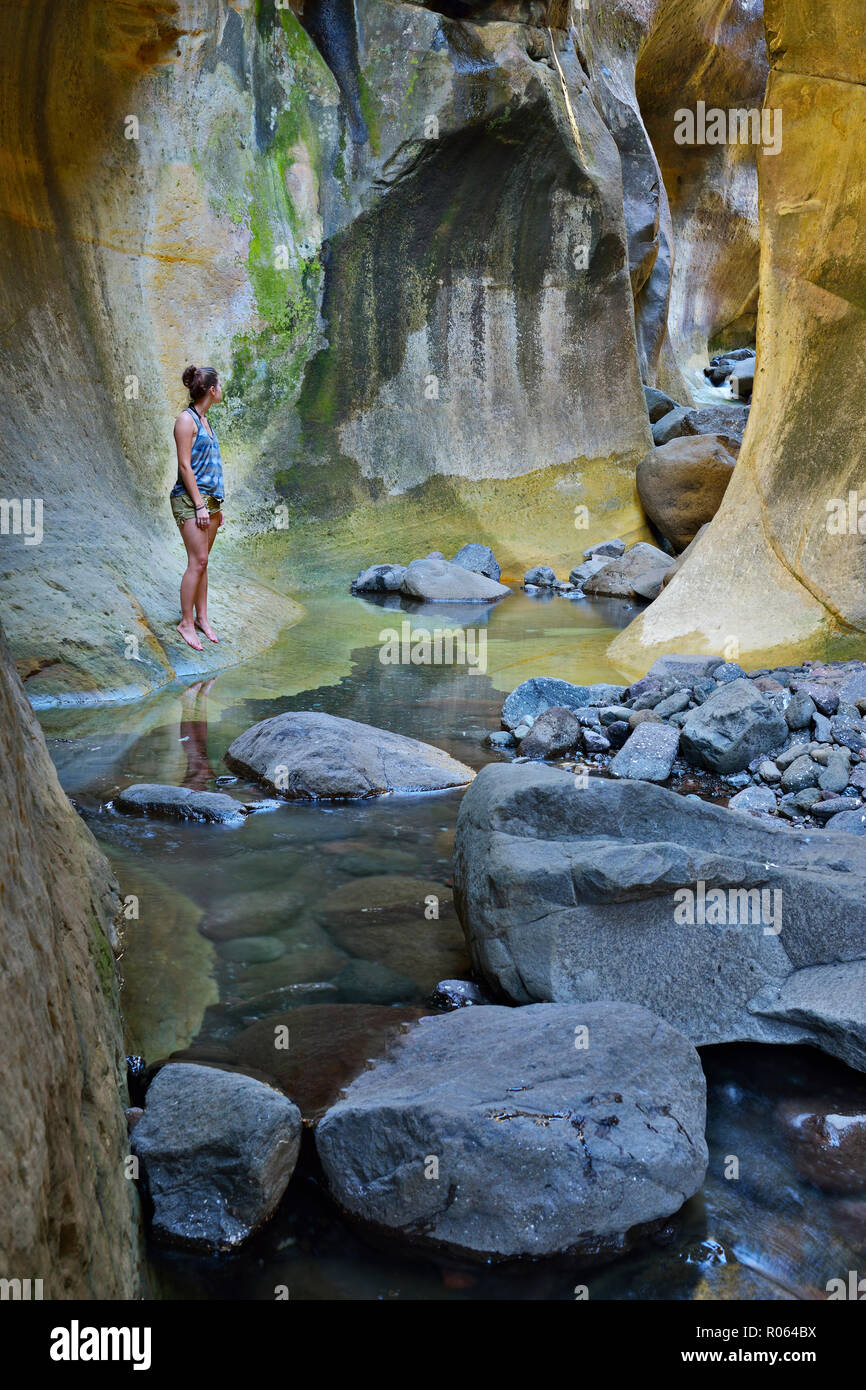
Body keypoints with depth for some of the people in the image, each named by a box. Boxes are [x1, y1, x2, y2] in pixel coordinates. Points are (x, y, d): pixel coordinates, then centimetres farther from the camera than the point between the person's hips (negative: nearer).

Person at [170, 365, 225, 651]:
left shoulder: (204, 419, 16)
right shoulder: (186, 419, -10)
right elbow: (185, 466, -14)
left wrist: (217, 504, 19)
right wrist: (200, 505, -17)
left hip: (210, 498, 8)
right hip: (190, 498, -8)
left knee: (202, 561, 10)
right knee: (197, 561, -10)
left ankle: (201, 617, 15)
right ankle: (186, 622, -4)